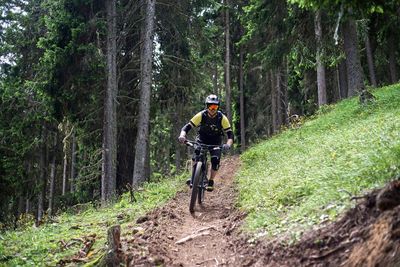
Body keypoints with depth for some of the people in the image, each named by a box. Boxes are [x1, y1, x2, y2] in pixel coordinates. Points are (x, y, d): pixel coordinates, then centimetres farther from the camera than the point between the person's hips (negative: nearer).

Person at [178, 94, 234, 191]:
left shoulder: (222, 118, -22)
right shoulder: (201, 115, -21)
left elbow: (230, 133, -22)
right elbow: (187, 126, -22)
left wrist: (228, 144, -43)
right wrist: (182, 136, -43)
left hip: (215, 141, 0)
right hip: (202, 139, 1)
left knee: (215, 161, -18)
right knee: (195, 155, -25)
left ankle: (211, 181, 4)